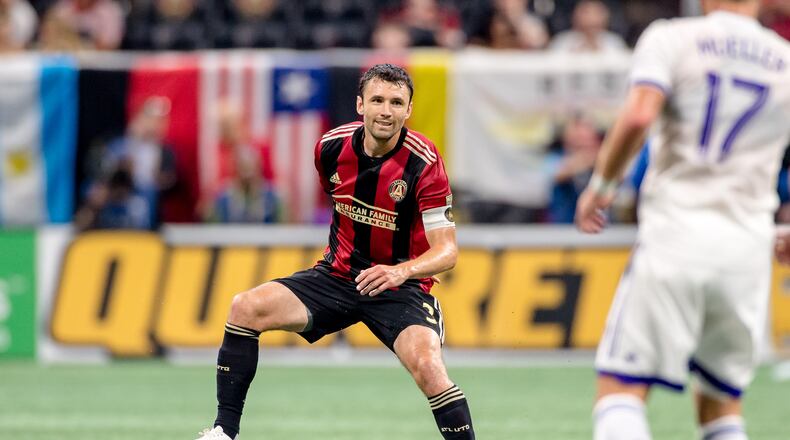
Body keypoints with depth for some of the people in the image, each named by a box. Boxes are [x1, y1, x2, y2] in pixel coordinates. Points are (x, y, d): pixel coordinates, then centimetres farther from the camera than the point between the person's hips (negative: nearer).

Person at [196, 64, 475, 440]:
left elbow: (447, 250, -20)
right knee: (246, 307, -14)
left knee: (427, 366, -32)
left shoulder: (423, 163, -19)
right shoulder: (332, 147, -5)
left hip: (400, 285, -5)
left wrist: (402, 271, -38)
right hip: (337, 276, 5)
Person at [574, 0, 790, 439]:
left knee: (621, 388, -3)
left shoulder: (670, 38, 1)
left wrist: (600, 184, 0)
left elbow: (638, 116, -15)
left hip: (677, 227, -3)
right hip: (749, 244, 3)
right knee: (721, 402, 15)